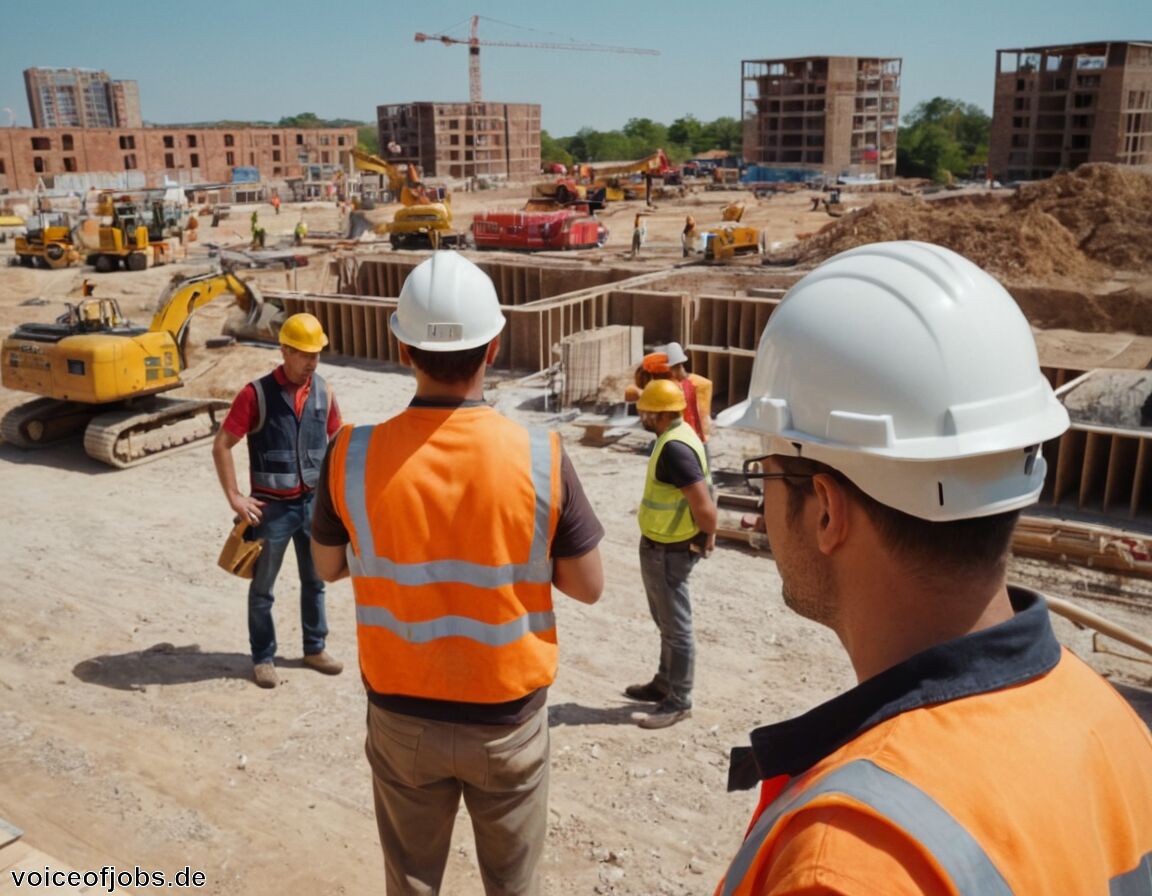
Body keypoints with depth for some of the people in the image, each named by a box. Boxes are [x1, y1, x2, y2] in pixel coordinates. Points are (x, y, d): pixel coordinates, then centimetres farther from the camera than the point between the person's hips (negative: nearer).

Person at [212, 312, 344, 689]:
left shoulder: (323, 392, 0)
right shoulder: (257, 394, -13)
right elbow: (221, 445, -11)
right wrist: (234, 497, -14)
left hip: (313, 502, 4)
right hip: (272, 506, -4)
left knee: (314, 581, 16)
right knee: (263, 587, 9)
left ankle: (315, 648, 32)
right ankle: (263, 658, 24)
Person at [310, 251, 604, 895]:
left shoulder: (353, 455, -15)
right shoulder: (541, 458, -20)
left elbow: (328, 567, 2)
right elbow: (589, 587, -8)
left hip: (401, 716, 2)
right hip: (508, 717, -1)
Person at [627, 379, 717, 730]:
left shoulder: (674, 448, -26)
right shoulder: (676, 436, 7)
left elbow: (704, 506, -29)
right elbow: (699, 495, 16)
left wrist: (707, 537, -12)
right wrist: (704, 534, 14)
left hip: (668, 551, -11)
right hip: (660, 545, 11)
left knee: (676, 627, 2)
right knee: (667, 622, 22)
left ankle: (678, 702, 14)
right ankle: (664, 684, 38)